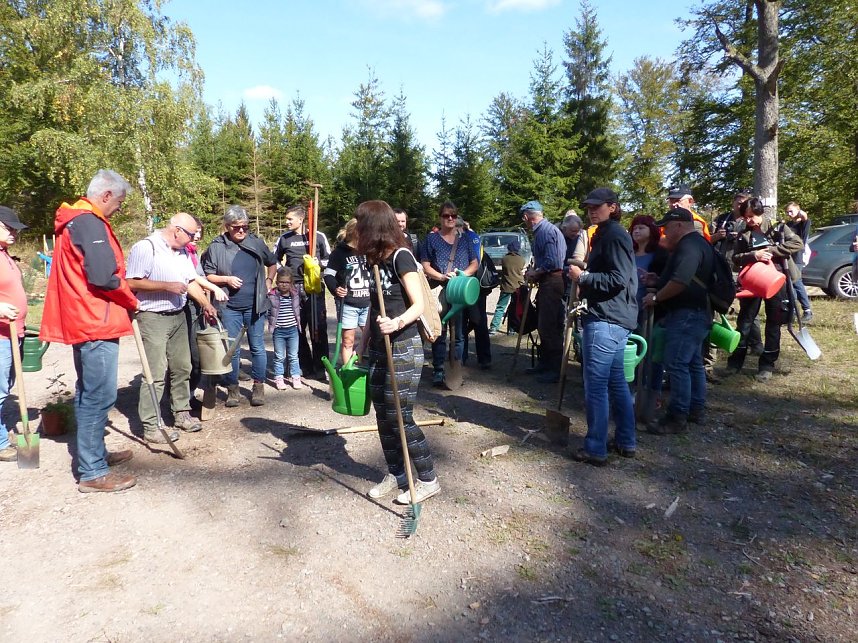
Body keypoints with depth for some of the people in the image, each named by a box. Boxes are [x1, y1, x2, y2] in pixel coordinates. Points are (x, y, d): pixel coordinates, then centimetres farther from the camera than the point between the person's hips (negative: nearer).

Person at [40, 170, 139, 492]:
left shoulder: (73, 221, 17)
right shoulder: (90, 223, -15)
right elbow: (104, 276, -24)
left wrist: (122, 300, 12)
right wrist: (131, 301, -7)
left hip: (82, 321, 11)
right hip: (96, 322, -11)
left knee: (89, 393, 18)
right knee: (99, 396, -6)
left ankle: (95, 453, 31)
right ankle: (93, 473, 0)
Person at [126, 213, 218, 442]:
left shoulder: (182, 252, 13)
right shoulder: (145, 248, -13)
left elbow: (191, 281, 19)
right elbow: (132, 283, -20)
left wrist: (206, 304, 12)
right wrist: (167, 286, -20)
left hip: (178, 316, 8)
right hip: (153, 318, -8)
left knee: (182, 368, 14)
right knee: (156, 374, -7)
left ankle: (181, 413, 27)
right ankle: (150, 428, 2)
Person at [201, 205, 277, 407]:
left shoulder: (256, 243, 3)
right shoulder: (216, 247, -2)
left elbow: (272, 263, 19)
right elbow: (207, 276, 2)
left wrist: (268, 281, 8)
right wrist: (226, 279, -13)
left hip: (254, 305, 1)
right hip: (229, 307, -1)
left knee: (257, 347, 7)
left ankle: (258, 386, 19)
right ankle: (232, 388, 20)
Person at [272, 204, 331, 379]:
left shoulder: (318, 236, 3)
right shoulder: (284, 239, 10)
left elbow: (329, 261, 9)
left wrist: (317, 263, -9)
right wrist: (269, 281, 8)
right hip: (292, 288, 3)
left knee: (318, 329, -3)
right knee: (297, 329, 6)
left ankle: (320, 368, 6)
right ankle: (305, 367, 18)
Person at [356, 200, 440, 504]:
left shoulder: (400, 256, -14)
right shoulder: (377, 259, 10)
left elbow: (419, 304, -19)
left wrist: (398, 323, -39)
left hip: (403, 348, -8)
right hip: (378, 348, 8)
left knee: (400, 417, -4)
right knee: (383, 416, 11)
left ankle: (428, 480, 12)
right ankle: (395, 475, 26)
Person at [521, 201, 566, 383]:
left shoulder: (546, 231, -15)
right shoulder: (542, 230, 15)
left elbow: (552, 262, -22)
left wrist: (535, 273, -8)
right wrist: (534, 270, 7)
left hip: (552, 282, -10)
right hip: (547, 282, 10)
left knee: (549, 327, -6)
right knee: (544, 325, 17)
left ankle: (555, 369, 2)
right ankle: (545, 363, 28)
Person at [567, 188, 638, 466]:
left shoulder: (614, 235, -11)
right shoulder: (604, 234, 21)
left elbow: (618, 279, -19)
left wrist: (582, 277, -14)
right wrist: (584, 278, 12)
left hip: (606, 320, -11)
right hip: (615, 318, 11)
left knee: (595, 385, -6)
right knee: (616, 381, 15)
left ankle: (595, 449, 1)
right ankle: (626, 441, 25)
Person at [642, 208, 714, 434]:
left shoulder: (688, 246, -16)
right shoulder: (698, 244, 20)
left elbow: (680, 281, -28)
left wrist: (656, 297, -15)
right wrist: (657, 281, 15)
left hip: (686, 315, -12)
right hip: (696, 313, 12)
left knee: (676, 364, -10)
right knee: (693, 363, 16)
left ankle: (677, 417, -6)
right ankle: (696, 409, 26)